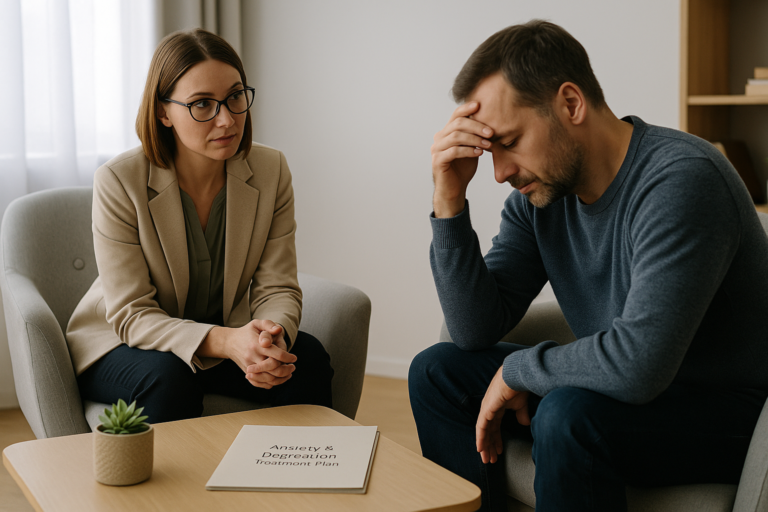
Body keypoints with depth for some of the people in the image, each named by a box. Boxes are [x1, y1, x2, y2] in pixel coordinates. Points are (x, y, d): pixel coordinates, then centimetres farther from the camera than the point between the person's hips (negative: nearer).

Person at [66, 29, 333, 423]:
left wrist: (272, 333, -34)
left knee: (308, 359, -22)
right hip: (122, 345, -3)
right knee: (169, 376, -34)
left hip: (227, 337, 3)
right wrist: (225, 342, -38)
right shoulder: (118, 182, -21)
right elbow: (131, 316, -21)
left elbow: (277, 288, -8)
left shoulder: (271, 171, -9)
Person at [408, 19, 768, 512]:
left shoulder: (682, 180, -26)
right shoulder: (539, 191, -2)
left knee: (568, 413, -35)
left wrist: (516, 369, -18)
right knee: (437, 372, 1)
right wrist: (450, 199, -13)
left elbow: (638, 363, -34)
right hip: (627, 388, 8)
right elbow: (477, 329, -3)